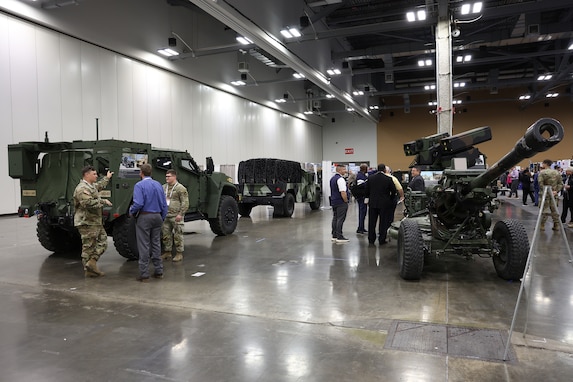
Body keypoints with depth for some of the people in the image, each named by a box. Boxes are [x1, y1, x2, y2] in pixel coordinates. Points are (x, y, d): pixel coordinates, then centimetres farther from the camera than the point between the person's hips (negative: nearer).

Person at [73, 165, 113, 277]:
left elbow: (99, 186, 41)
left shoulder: (91, 186, 17)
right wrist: (103, 201, -20)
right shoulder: (82, 188, -17)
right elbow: (89, 203, -30)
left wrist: (107, 178, 51)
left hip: (96, 222, 10)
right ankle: (89, 271, 2)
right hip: (87, 223, -10)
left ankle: (92, 262, 5)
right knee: (88, 247, -4)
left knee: (102, 241, 7)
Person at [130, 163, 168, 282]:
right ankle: (159, 271, 19)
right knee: (156, 244, 13)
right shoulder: (158, 184, 7)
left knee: (144, 246, 0)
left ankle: (144, 274, 4)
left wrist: (131, 211, -1)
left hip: (144, 217, -5)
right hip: (157, 216, 6)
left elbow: (138, 203, -21)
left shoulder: (139, 185, -10)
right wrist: (162, 218, 17)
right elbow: (164, 204, 7)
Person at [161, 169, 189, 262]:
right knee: (165, 235, 11)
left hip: (176, 216, -6)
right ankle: (167, 252, 23)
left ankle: (179, 253, 8)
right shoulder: (163, 187, 12)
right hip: (165, 216, 6)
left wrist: (180, 214, -17)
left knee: (178, 235, -1)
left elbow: (185, 203, -11)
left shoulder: (180, 188, -8)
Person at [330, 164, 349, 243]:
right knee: (340, 219, -6)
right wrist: (346, 201, -11)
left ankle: (334, 236, 17)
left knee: (335, 218, 12)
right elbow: (343, 192, -24)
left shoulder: (333, 178, 14)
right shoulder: (340, 179, -18)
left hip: (333, 201, 10)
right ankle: (339, 237, -3)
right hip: (341, 203, -10)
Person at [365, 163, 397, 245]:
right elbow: (393, 191, -6)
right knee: (383, 222, 6)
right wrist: (390, 199, 11)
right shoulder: (388, 179, -10)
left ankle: (371, 239, 14)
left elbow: (367, 190, 5)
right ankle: (382, 240, 8)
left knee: (372, 222, 10)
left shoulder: (370, 178, -2)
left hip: (372, 203, 3)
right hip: (384, 203, -2)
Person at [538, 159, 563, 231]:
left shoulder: (542, 172, -8)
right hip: (554, 195, 5)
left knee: (545, 209, -2)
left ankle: (542, 225, 1)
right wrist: (556, 191, 0)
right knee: (554, 210, 11)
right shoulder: (557, 172, 10)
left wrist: (545, 191, -12)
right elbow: (560, 183, 6)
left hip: (545, 194, -5)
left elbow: (540, 184, -18)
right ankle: (556, 225, 14)